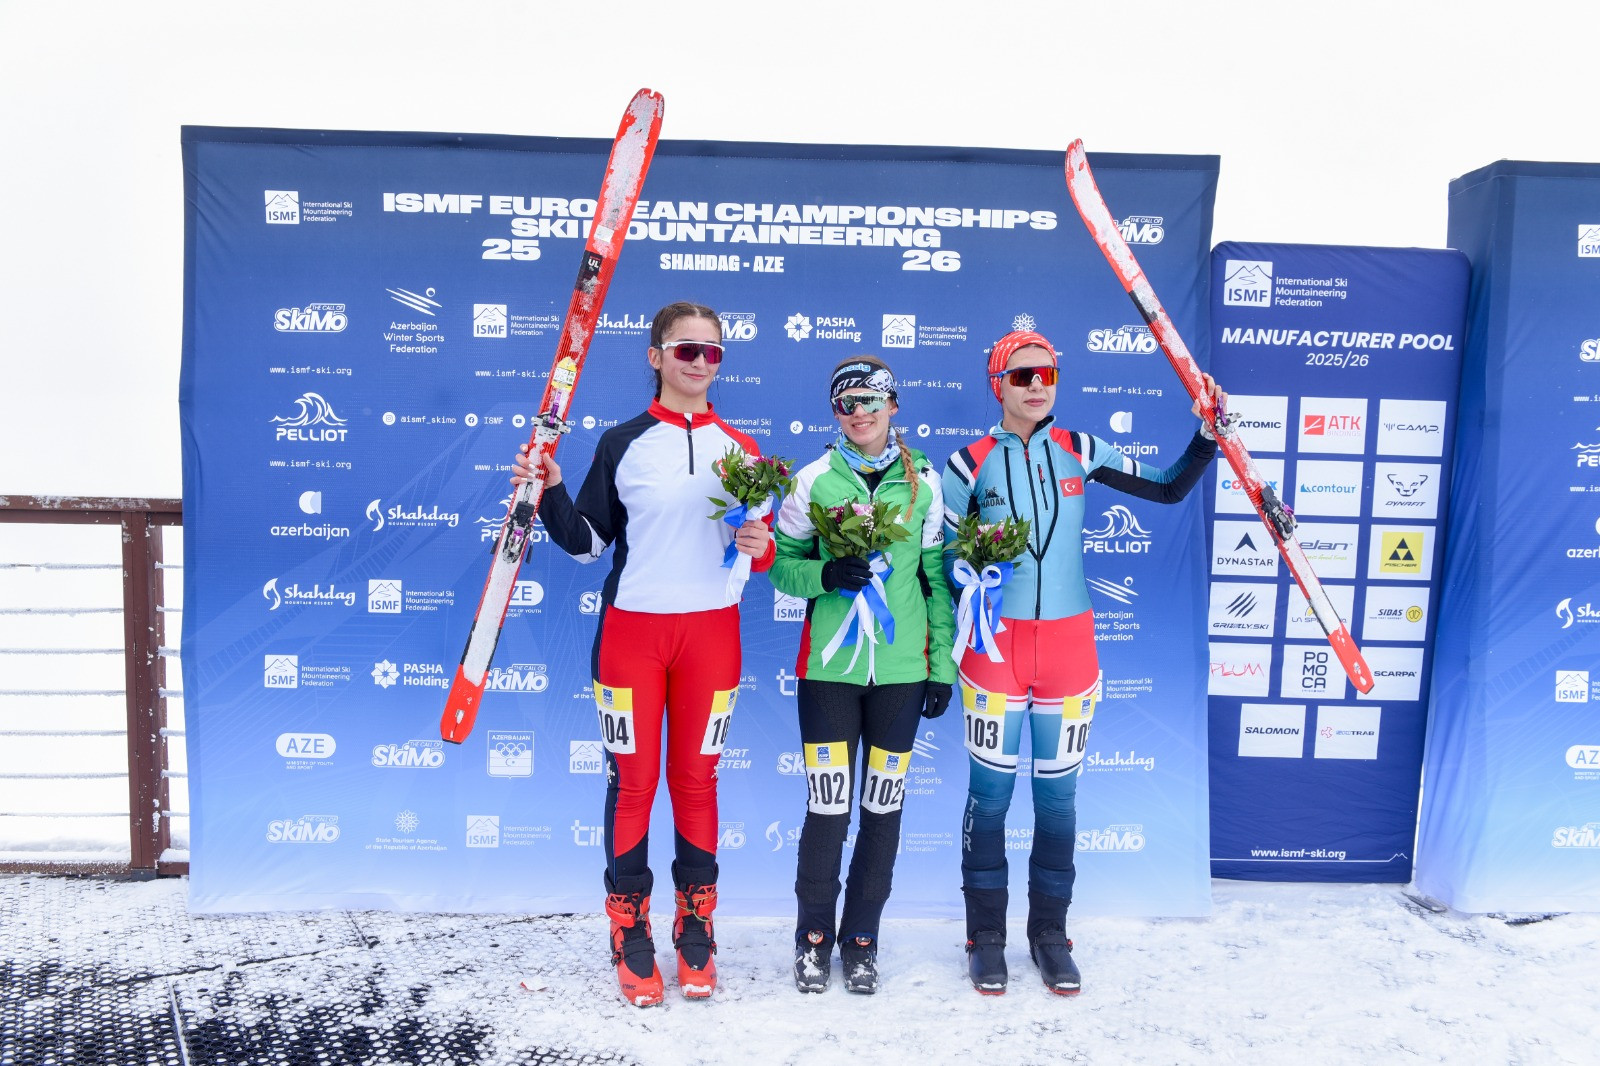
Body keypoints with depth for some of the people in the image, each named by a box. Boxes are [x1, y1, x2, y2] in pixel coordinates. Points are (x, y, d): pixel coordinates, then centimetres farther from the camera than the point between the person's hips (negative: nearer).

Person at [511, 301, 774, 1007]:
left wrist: (759, 548, -11)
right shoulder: (622, 444, 2)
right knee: (632, 781, 3)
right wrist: (550, 493, -10)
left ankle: (696, 937, 21)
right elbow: (586, 543, 5)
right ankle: (632, 943, 16)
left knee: (696, 779, 8)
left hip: (711, 631, 1)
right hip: (632, 630, -1)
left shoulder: (741, 450, 7)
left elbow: (761, 550, 11)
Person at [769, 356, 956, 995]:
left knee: (884, 805, 7)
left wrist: (943, 661, 5)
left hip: (901, 667, 1)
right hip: (829, 664, -1)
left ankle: (862, 938, 26)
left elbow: (938, 576, 8)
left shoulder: (924, 480, 5)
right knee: (828, 805, -1)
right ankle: (814, 936, 22)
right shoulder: (813, 480, 2)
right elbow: (782, 563, 5)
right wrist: (825, 574, -16)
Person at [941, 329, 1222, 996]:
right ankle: (986, 937, 20)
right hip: (995, 642, -2)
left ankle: (1049, 933, 26)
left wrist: (1207, 436, -5)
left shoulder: (1079, 452, 4)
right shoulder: (972, 462, -2)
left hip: (1068, 641, 2)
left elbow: (1169, 490, 7)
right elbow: (944, 557, 2)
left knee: (1058, 794, 9)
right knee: (990, 792, 4)